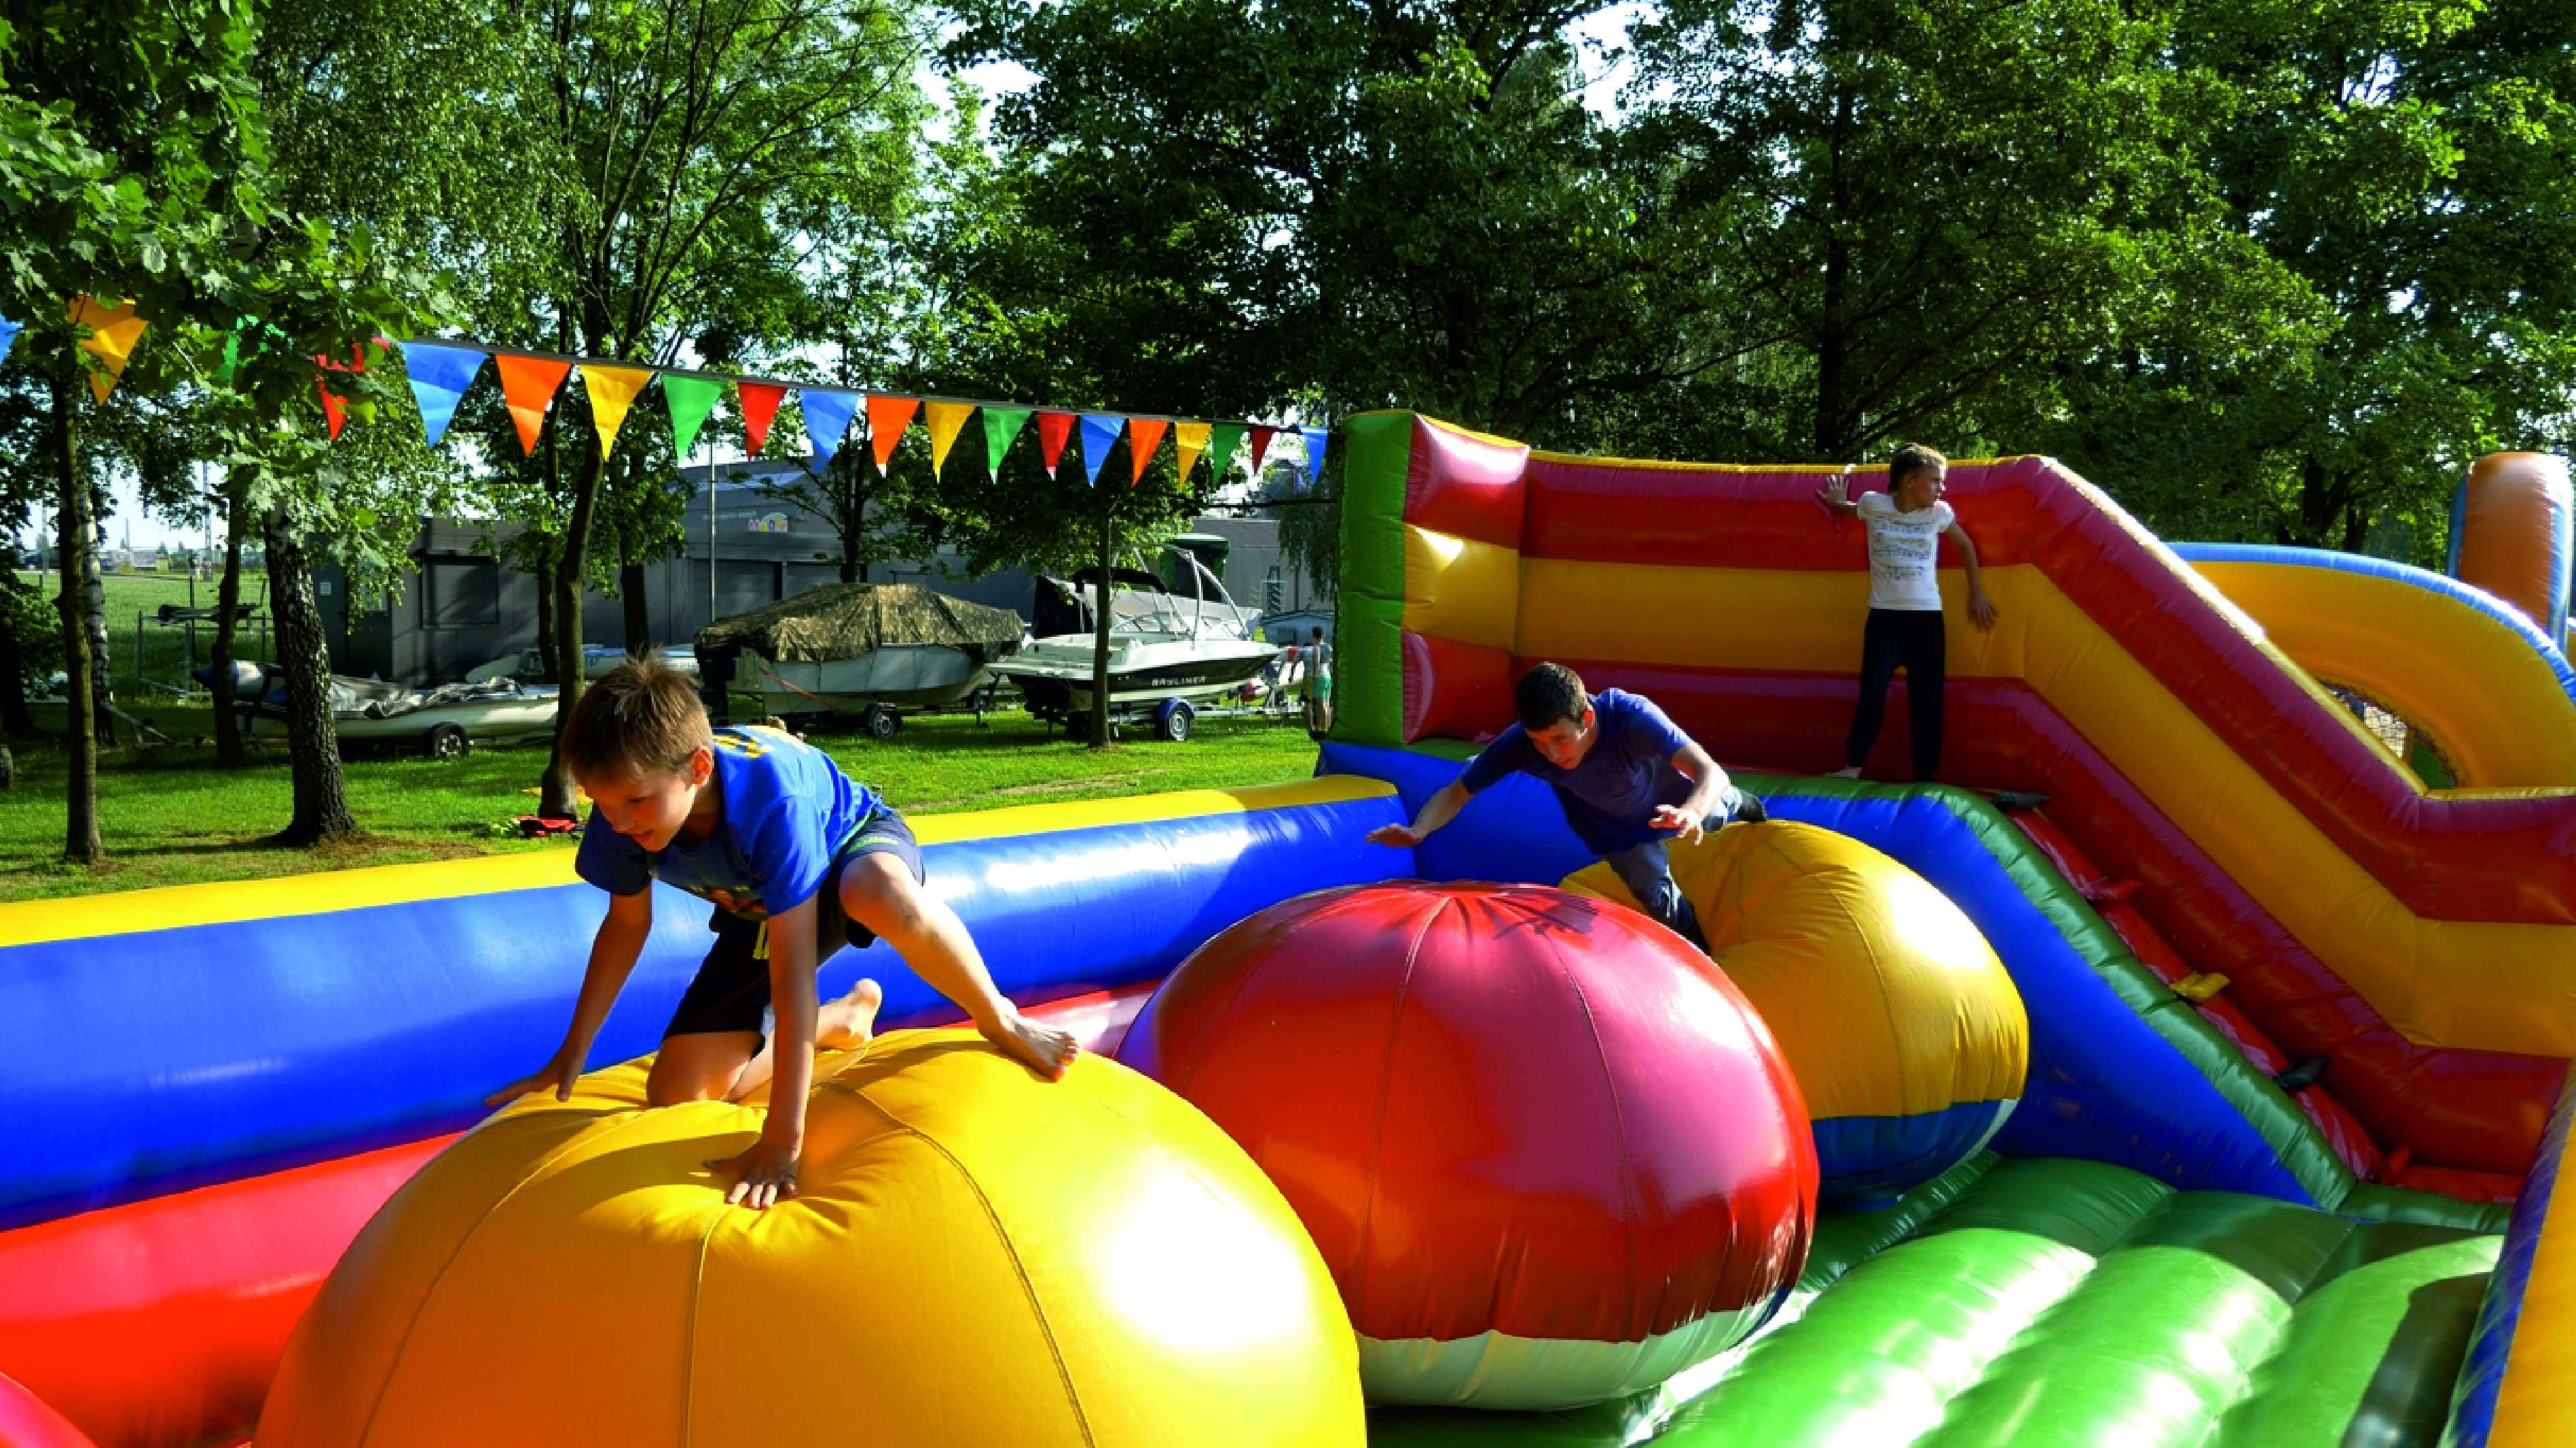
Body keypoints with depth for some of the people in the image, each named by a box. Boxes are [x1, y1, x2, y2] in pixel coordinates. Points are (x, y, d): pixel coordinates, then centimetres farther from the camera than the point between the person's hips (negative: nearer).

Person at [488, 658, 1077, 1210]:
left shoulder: (771, 801, -42)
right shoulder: (623, 806, -26)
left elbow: (791, 971, -42)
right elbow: (626, 924, -5)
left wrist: (781, 1139, -43)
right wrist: (571, 1055, -1)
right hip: (759, 908, 6)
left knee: (883, 899, -47)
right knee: (675, 1097, -2)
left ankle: (999, 1020, -18)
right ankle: (846, 1017, 23)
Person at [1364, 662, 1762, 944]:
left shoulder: (1632, 716, -49)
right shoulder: (1518, 743, -42)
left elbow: (1711, 773, -56)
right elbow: (1456, 793, -32)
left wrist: (1692, 812, -79)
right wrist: (1418, 831, -53)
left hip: (1671, 800, -1)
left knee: (1713, 814, 28)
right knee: (1656, 896, 6)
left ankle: (1740, 805, 67)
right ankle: (1695, 941, 42)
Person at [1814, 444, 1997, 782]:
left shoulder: (1940, 513, -3)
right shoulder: (1873, 504, -7)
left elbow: (1966, 546, 15)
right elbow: (1847, 511, 19)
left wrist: (1977, 594, 17)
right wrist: (1836, 503, 2)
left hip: (1926, 616, 1)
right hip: (1884, 614, -1)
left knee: (1926, 699, 3)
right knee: (1873, 692, -11)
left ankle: (1925, 777, 12)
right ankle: (1853, 767, 4)